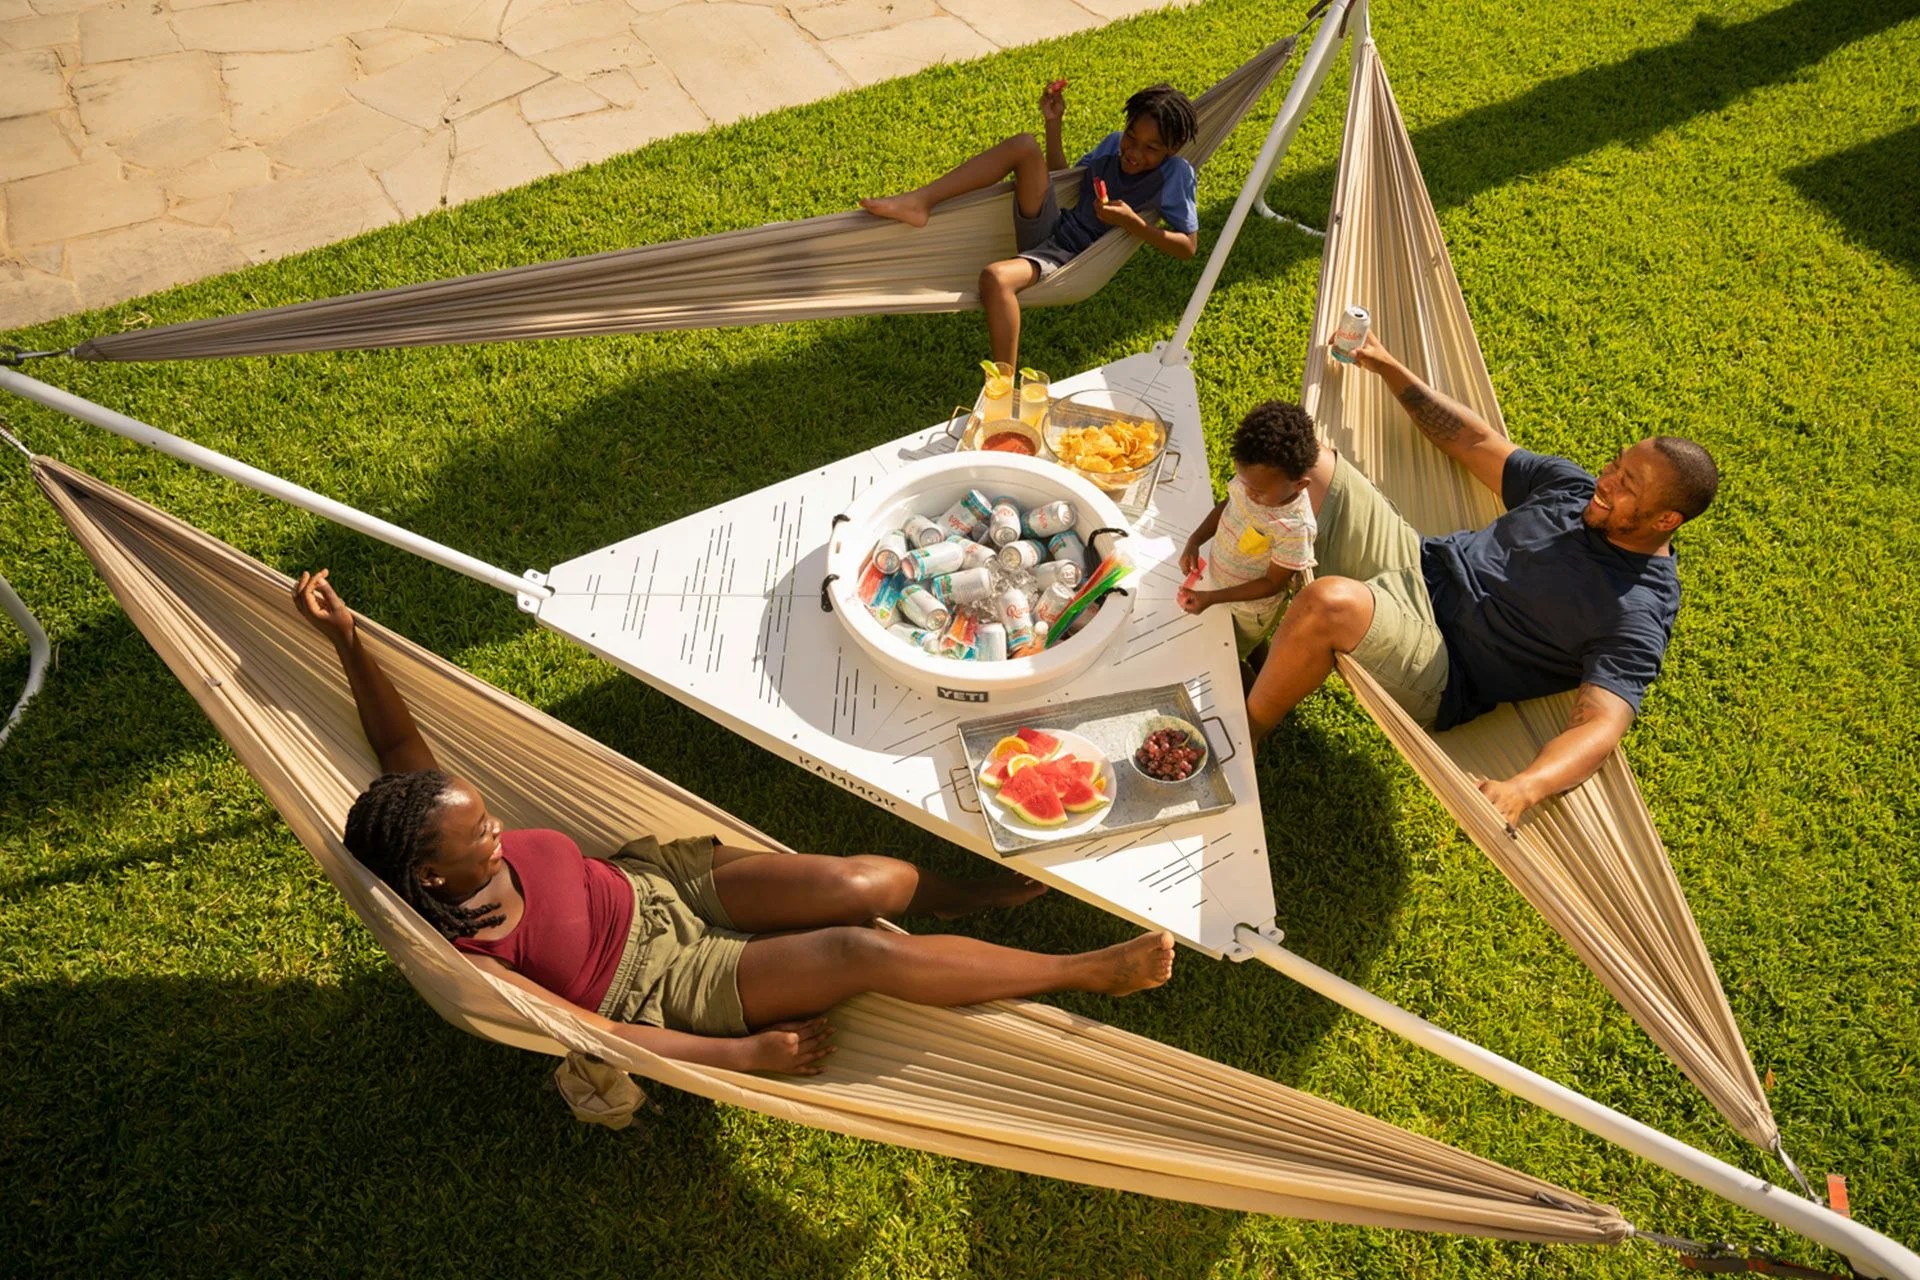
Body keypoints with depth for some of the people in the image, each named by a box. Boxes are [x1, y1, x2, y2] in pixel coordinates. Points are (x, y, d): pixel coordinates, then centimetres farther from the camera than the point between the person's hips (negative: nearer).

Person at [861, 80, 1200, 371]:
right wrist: (1054, 123, 9)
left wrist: (1133, 223, -21)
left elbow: (1188, 246, -9)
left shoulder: (1175, 175, -8)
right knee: (1024, 145, -17)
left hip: (1072, 260, -6)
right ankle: (918, 202, -20)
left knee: (996, 278, -37)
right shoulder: (1114, 144, 10)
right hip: (1050, 227, 6)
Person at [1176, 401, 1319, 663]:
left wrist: (1211, 598, -30)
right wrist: (1195, 541, -16)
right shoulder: (1253, 477, -24)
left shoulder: (1294, 529, -41)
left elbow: (1272, 583, -27)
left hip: (1251, 605, -5)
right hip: (1218, 579, 5)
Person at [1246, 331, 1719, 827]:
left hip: (1440, 673, -7)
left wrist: (1522, 790, -45)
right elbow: (1474, 442, 17)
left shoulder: (1638, 617, -14)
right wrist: (1389, 368, 15)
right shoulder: (1576, 489, 7)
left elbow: (1600, 728, -25)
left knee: (1330, 601, -41)